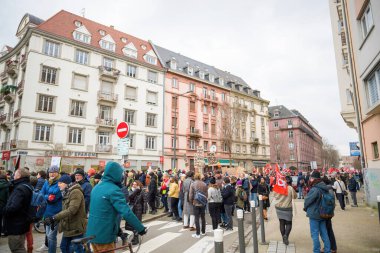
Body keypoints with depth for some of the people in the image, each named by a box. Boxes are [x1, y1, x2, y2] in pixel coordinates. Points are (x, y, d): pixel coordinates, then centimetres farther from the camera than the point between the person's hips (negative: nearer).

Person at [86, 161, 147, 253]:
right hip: (103, 235, -8)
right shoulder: (114, 190, -20)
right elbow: (126, 212, -24)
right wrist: (140, 228, -16)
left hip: (92, 233, 8)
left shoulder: (97, 187, 8)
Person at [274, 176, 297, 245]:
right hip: (287, 208, -2)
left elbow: (275, 196, 2)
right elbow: (295, 196, 1)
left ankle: (284, 238, 20)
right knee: (288, 223, 9)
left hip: (279, 208, 3)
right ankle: (286, 235, -14)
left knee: (282, 223, 13)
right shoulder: (290, 188, -14)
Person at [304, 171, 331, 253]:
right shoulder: (325, 188, 1)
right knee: (324, 233, 17)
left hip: (314, 214, -8)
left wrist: (305, 208, 5)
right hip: (323, 214, 8)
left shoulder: (314, 190, -25)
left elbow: (307, 200, -15)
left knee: (315, 235, 4)